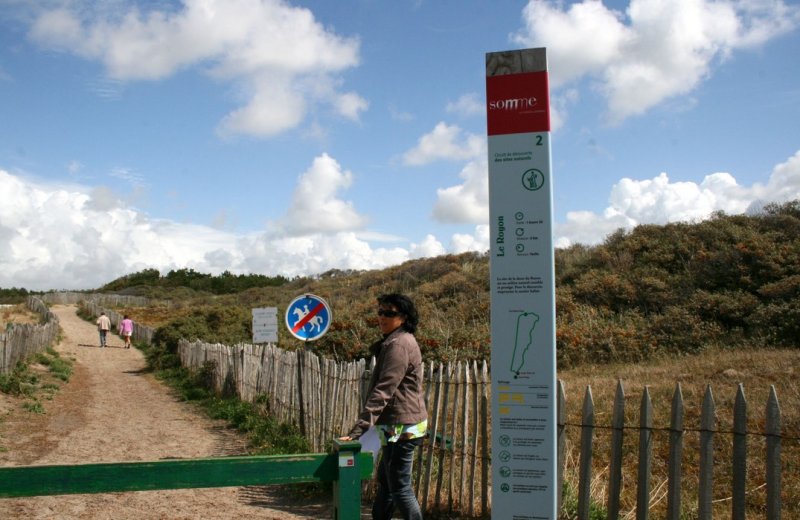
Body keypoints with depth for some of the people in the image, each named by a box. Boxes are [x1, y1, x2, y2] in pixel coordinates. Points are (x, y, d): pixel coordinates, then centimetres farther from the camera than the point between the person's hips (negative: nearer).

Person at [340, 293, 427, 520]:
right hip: (399, 425, 10)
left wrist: (358, 429, -26)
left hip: (401, 427, -10)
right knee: (385, 479, 19)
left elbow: (383, 391, -25)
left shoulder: (399, 344, -18)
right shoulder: (395, 342, 14)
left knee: (399, 486, -2)